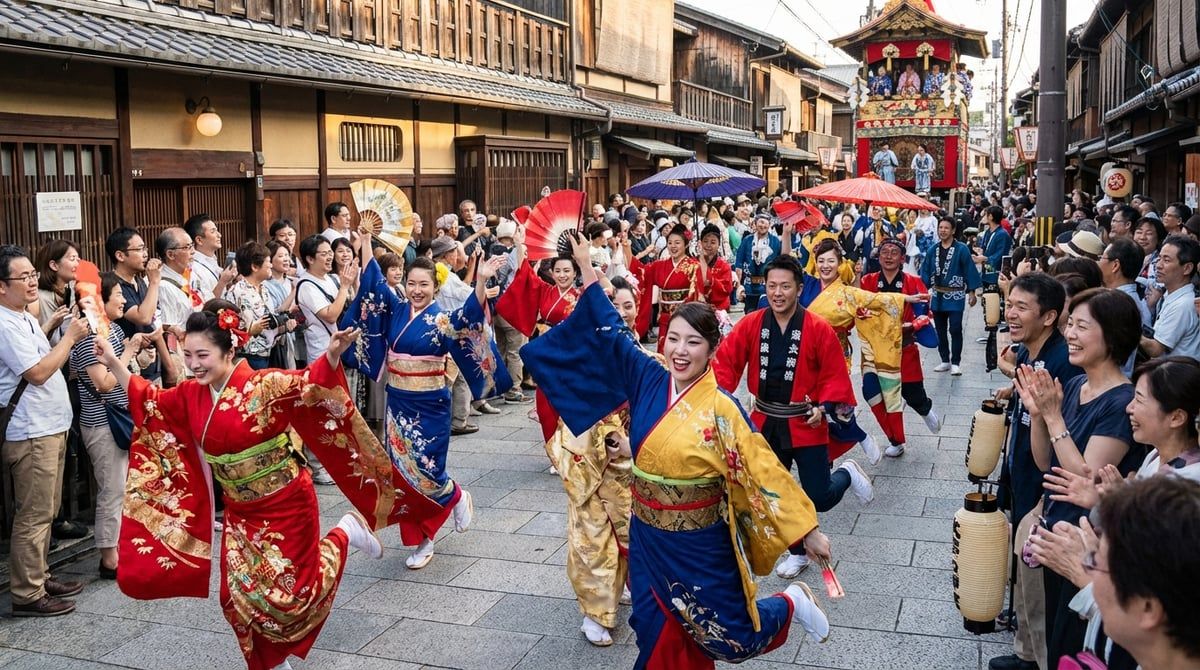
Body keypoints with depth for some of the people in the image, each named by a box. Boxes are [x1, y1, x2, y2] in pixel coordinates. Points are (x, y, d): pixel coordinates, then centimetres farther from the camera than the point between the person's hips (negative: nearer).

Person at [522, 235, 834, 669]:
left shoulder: (721, 409, -18)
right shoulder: (649, 381, -5)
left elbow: (762, 469, -16)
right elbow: (610, 333, 3)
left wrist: (807, 530, -14)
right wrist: (586, 268, 5)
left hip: (700, 544, -4)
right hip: (648, 537, 4)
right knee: (658, 633, 14)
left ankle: (790, 604, 36)